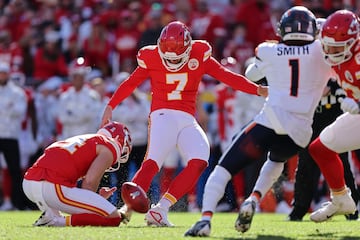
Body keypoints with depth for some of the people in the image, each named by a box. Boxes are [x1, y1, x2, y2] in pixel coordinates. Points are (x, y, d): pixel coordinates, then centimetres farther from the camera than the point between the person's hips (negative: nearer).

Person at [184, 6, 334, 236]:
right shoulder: (321, 51, 5)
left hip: (269, 123, -2)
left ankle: (206, 218, -18)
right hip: (299, 133, 2)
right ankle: (254, 199, 7)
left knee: (224, 169, 4)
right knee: (276, 162, 34)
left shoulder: (269, 52, 10)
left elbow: (251, 75, 29)